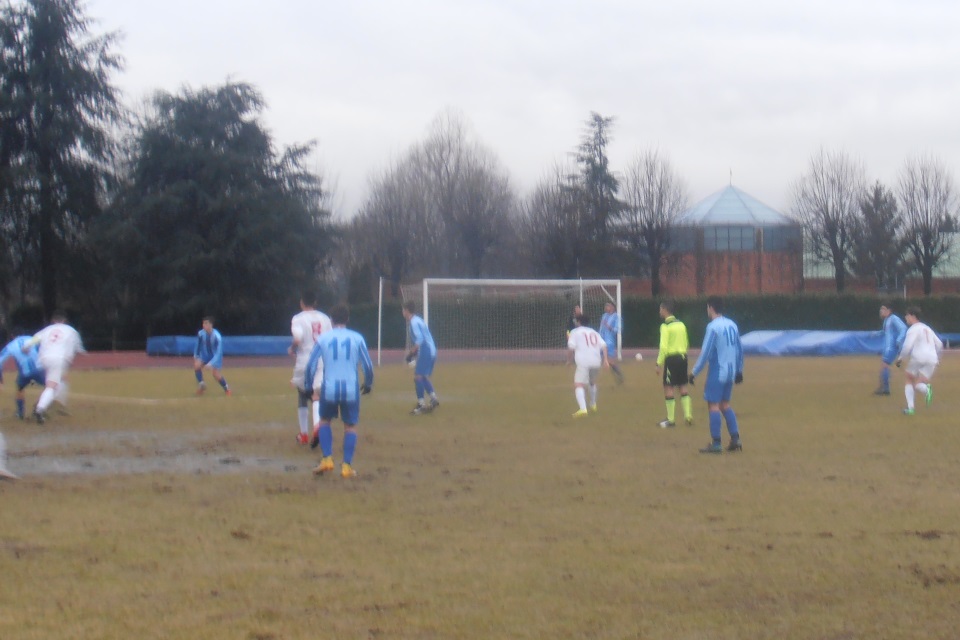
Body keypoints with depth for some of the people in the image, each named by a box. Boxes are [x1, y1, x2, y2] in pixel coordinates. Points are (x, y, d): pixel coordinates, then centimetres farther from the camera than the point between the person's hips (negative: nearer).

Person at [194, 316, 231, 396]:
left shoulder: (217, 336, -32)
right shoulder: (201, 333, -19)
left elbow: (219, 352, -32)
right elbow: (198, 344, 3)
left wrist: (211, 363, -40)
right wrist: (196, 355, 6)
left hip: (215, 356, -4)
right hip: (205, 354, 4)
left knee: (216, 375, -13)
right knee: (196, 365, -21)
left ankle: (226, 388, 14)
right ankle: (201, 384, -3)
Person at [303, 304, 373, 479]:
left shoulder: (323, 338, 2)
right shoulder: (357, 338, 2)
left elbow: (311, 365, 3)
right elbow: (368, 365, 6)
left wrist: (309, 386, 16)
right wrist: (368, 384, 22)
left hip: (328, 389, 0)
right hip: (351, 389, 0)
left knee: (325, 420, 23)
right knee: (350, 426, 13)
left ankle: (327, 459, 10)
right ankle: (347, 466, 6)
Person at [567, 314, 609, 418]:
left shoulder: (575, 332, 10)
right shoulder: (594, 333, 23)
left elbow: (571, 346, -4)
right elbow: (603, 345, 9)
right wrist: (605, 359, 4)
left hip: (583, 362, -6)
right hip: (596, 361, 6)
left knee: (578, 385, -13)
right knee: (592, 383, 31)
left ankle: (583, 408, -34)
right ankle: (593, 405, 43)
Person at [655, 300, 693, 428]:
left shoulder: (665, 326, -11)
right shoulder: (681, 324, 11)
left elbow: (664, 347, -16)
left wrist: (659, 363, -13)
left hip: (671, 358, -7)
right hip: (682, 357, 7)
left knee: (668, 388, 0)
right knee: (683, 387, 14)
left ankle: (671, 419, 1)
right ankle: (688, 416, 10)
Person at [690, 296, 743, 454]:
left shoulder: (713, 327, -13)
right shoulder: (732, 325, 9)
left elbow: (705, 353, -15)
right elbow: (740, 350, 14)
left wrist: (694, 372, -9)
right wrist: (739, 370, 23)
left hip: (717, 372, -7)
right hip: (730, 372, 7)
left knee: (713, 405, -2)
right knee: (725, 404, 17)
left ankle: (716, 444, -3)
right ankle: (735, 439, 10)